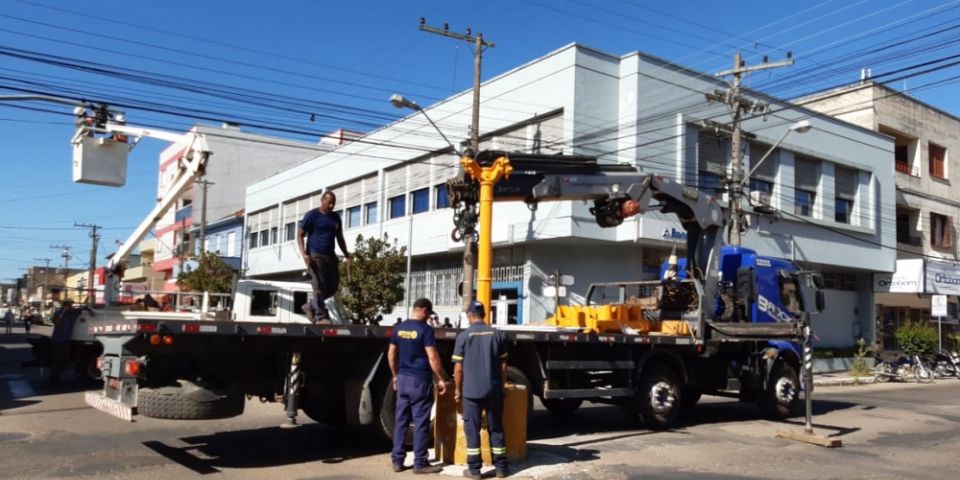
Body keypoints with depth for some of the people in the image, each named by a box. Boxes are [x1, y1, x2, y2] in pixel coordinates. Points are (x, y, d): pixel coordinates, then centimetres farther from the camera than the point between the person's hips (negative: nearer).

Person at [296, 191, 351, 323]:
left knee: (333, 287, 6)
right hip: (315, 256, -6)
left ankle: (310, 307, 23)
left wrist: (347, 256, 12)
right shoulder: (312, 215, -2)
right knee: (319, 287, -10)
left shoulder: (336, 218, 15)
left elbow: (340, 238, 22)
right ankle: (321, 316, -4)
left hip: (330, 256, 6)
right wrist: (304, 254, -16)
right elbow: (300, 235, -3)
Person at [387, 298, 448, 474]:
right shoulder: (425, 329, -13)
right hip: (420, 381, -7)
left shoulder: (399, 328, 7)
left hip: (403, 379, 7)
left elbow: (391, 354, 13)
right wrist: (441, 379, -9)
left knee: (401, 420, 11)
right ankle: (420, 463, 6)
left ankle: (397, 460, 16)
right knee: (421, 423, 1)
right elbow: (432, 357, -16)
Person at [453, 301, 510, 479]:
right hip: (493, 389, 3)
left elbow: (458, 367, -5)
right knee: (496, 429, 12)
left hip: (471, 390, -3)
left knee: (472, 429, 6)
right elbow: (503, 365, 6)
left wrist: (458, 389, 6)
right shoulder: (496, 334, 3)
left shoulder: (464, 336, -6)